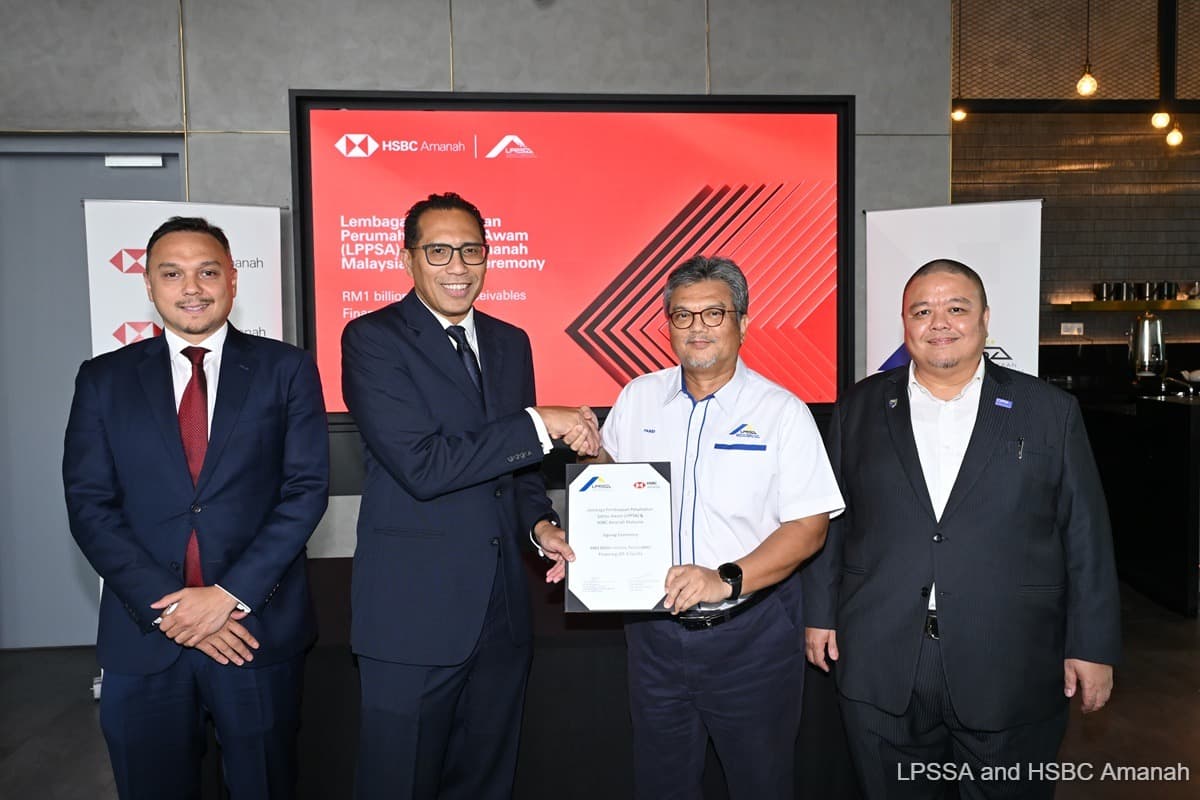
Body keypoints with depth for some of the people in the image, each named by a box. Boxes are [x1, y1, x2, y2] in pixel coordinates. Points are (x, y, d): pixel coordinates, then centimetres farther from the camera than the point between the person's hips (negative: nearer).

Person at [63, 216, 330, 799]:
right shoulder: (104, 379, 5)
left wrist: (232, 593, -13)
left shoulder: (286, 369, 1)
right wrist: (167, 604, -11)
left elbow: (306, 489, -6)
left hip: (259, 628, -1)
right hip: (143, 637, 1)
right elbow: (89, 504, -1)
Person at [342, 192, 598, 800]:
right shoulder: (372, 339, -10)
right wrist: (541, 424, -20)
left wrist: (539, 522, -1)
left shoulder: (510, 343, 10)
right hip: (414, 610, -6)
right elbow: (420, 465, -21)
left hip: (501, 607, 6)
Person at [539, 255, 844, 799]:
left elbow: (809, 525, -12)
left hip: (750, 632, -2)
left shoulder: (781, 411, -8)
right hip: (654, 627, 3)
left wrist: (728, 579, -25)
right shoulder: (637, 398, 3)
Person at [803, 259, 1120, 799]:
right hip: (881, 672, 1)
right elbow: (829, 518, 8)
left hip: (1010, 677, -1)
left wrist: (1093, 646, -1)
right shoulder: (859, 409, 4)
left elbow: (1086, 536, 1)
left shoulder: (1050, 411, 1)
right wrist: (821, 613, 7)